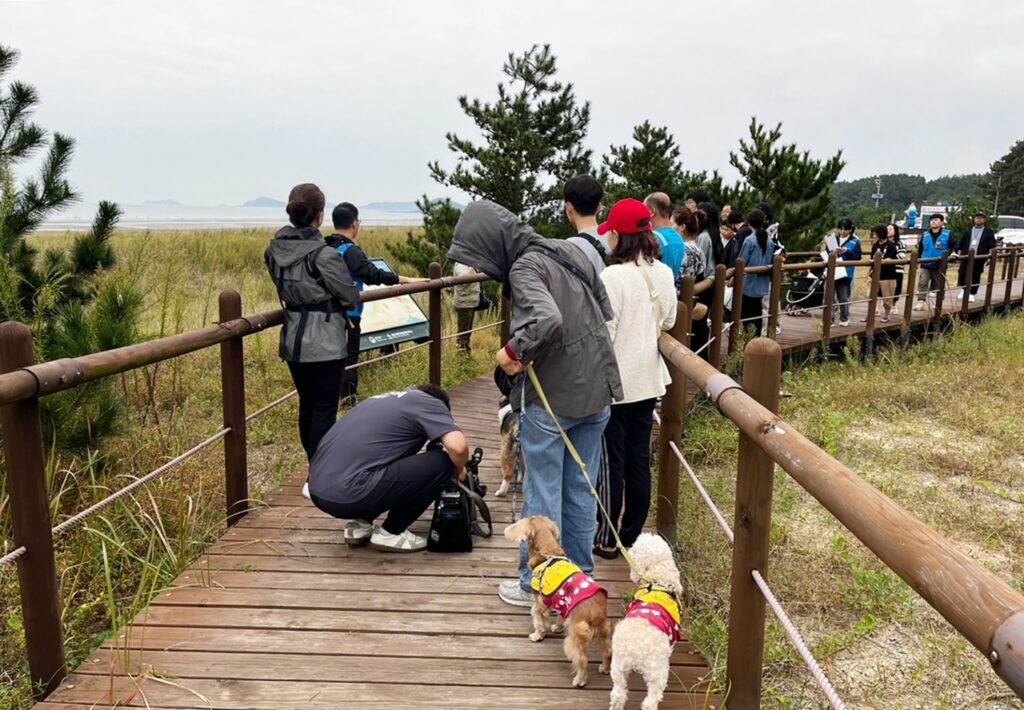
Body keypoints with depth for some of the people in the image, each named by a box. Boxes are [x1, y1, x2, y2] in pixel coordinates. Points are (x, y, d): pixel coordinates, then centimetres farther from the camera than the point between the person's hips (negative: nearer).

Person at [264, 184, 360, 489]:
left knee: (307, 406, 16)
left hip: (293, 341, 7)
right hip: (325, 344, -7)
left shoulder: (275, 250, 3)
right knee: (324, 409, 1)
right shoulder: (324, 254, -17)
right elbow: (351, 297, -9)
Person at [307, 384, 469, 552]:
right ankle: (390, 533, 8)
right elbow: (457, 446, -14)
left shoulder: (389, 400, 28)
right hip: (349, 492, -9)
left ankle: (360, 524, 18)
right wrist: (458, 471, 9)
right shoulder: (429, 403, 5)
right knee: (441, 463, -1)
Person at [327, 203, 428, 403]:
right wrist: (406, 280, -28)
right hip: (347, 316, -8)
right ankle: (346, 402, 1)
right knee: (348, 362, -2)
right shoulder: (349, 250, -18)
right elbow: (373, 274, -28)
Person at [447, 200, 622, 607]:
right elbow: (605, 310, 12)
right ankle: (581, 576, 28)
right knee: (581, 490, 16)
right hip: (597, 391, 8)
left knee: (542, 493, 6)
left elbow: (547, 319, -33)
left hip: (552, 396, -8)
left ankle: (536, 584, 19)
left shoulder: (524, 267, -16)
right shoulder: (570, 252, 9)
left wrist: (513, 351, -19)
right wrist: (581, 349, 11)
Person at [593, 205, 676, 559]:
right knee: (639, 460, 14)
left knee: (610, 463, 6)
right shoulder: (664, 274, 1)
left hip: (614, 383, -6)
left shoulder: (613, 276, -19)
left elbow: (603, 333, -18)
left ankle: (607, 539, 18)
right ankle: (631, 536, 26)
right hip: (648, 379, 6)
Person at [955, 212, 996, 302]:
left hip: (979, 259, -2)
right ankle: (963, 289, 25)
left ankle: (972, 294, 11)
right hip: (966, 257, 2)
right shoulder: (968, 230, 11)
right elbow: (961, 243, 12)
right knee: (962, 274, 1)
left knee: (976, 277, 2)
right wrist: (959, 253, 4)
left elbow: (992, 246, 1)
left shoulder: (988, 232, 4)